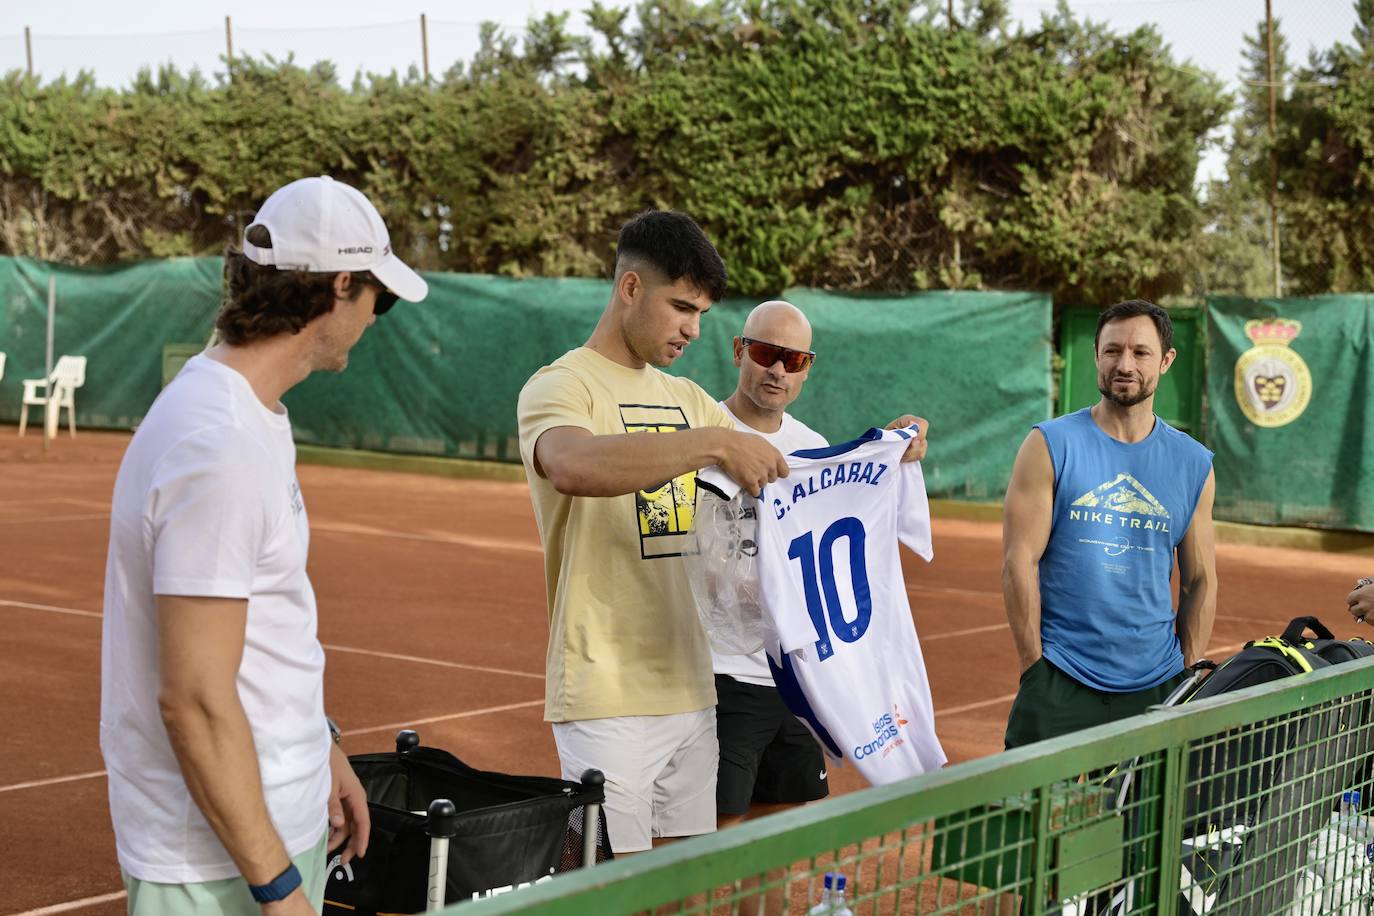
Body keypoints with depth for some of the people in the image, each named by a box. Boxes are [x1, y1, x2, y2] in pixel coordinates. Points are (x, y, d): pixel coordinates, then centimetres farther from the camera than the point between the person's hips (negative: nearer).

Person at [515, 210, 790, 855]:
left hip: (691, 690, 8)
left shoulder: (685, 398, 17)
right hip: (608, 699, -8)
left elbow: (775, 465, 21)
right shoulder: (562, 386, -7)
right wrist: (713, 443, -33)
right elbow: (573, 464, -30)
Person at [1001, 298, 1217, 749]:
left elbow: (1200, 581, 13)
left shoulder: (1194, 465, 8)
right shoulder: (1050, 446, -2)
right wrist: (1035, 669, -7)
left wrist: (1190, 681, 7)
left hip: (1157, 687, 3)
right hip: (1060, 683, -3)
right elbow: (1019, 562, -4)